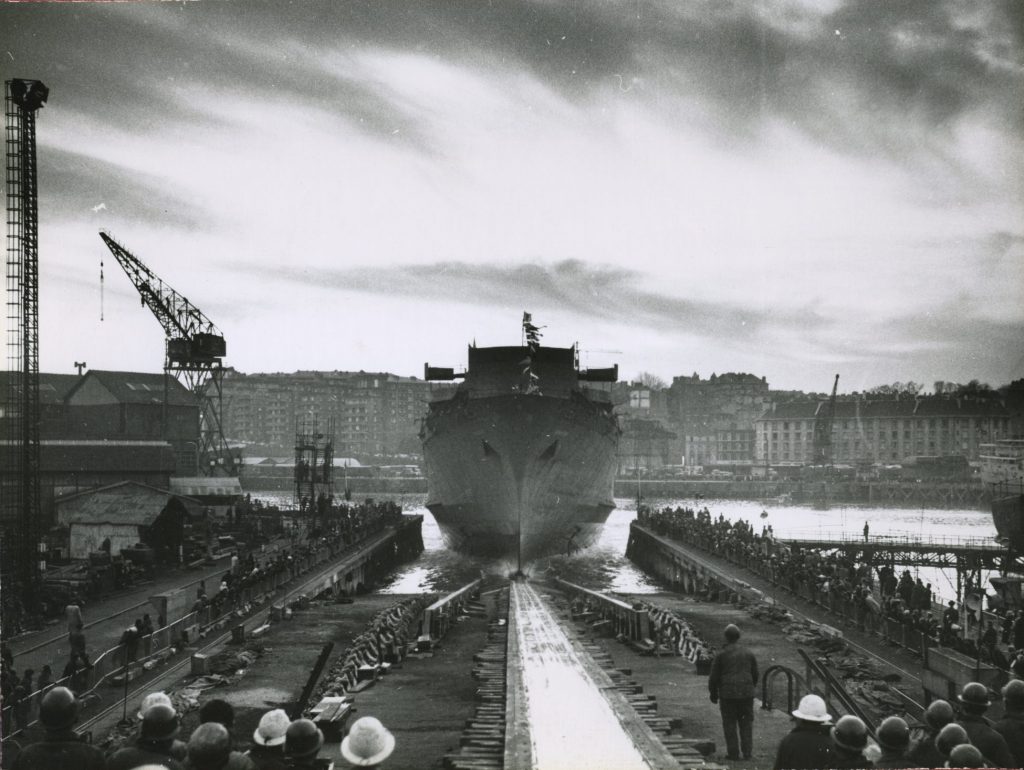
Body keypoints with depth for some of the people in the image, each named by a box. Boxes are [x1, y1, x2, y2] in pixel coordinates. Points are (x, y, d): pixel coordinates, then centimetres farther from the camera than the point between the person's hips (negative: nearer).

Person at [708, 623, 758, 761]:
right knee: (746, 723, 9)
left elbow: (714, 677, -3)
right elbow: (755, 675, 11)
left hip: (728, 694, -3)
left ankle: (733, 753, 5)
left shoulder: (721, 655, -6)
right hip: (746, 693, 3)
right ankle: (747, 752, 7)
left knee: (730, 724, 5)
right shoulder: (749, 654, 4)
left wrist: (713, 694, 10)